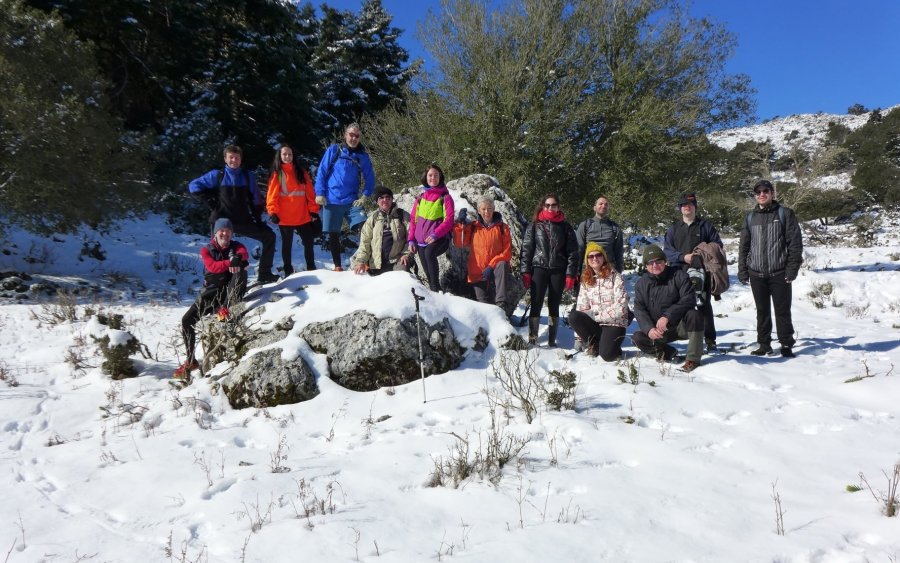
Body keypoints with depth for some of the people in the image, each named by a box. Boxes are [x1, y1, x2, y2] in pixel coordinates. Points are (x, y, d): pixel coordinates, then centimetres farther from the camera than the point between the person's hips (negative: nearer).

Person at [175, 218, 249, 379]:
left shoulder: (237, 246, 3)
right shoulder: (206, 250, 3)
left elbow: (244, 255, -22)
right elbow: (212, 266, -19)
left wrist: (238, 259, -48)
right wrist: (230, 263, -39)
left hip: (231, 290, -2)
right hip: (211, 291, 2)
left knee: (241, 270, -29)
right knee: (187, 320, -8)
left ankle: (226, 307, -39)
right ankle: (190, 361, 5)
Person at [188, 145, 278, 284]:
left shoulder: (248, 176, 6)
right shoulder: (217, 175, 0)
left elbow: (256, 200, 10)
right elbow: (193, 186, 2)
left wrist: (258, 218, 1)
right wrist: (210, 202, -4)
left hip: (244, 221, 3)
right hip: (221, 221, -3)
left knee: (269, 236, -3)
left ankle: (264, 273, 4)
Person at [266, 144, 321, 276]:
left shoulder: (301, 172, 10)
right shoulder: (277, 173, 2)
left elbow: (310, 192, 7)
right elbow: (272, 195, -5)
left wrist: (313, 210, 2)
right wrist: (273, 212, -15)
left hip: (303, 216, 3)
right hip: (285, 218, -3)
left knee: (309, 242, 7)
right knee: (287, 244, 8)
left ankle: (311, 269, 19)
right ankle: (288, 272, 16)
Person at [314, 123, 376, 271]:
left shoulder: (363, 156, 4)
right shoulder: (333, 150, 0)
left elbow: (369, 178, 8)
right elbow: (321, 172, 1)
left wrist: (365, 196, -4)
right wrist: (319, 193, -5)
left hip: (352, 201, 0)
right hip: (332, 201, 0)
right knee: (333, 235, 7)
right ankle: (337, 266, 20)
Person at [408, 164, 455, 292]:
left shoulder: (445, 197, 2)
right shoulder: (421, 198, 15)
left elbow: (449, 220, -7)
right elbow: (413, 219, 16)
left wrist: (435, 234, -21)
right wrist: (411, 239, 4)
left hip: (439, 239, -5)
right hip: (420, 240, 5)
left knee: (429, 252, -35)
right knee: (428, 273, 0)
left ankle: (436, 288, -36)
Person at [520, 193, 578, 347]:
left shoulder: (565, 227, 7)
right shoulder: (534, 226, 7)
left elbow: (573, 252, 4)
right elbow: (526, 249, 4)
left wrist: (570, 275, -3)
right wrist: (525, 272, -4)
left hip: (558, 271, 1)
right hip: (539, 269, -1)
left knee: (554, 306, 6)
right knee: (536, 305, -6)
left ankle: (552, 340, 12)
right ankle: (532, 339, -3)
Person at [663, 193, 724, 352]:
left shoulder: (705, 225, 11)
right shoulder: (674, 228, 14)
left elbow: (718, 244, 11)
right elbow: (667, 250, 7)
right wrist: (683, 257, -10)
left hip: (702, 272, -1)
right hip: (680, 273, 1)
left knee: (704, 306, 0)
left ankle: (710, 341, 6)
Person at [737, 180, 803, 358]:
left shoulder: (784, 214, 1)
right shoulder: (751, 218, 12)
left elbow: (795, 242, -4)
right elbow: (744, 246, 14)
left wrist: (792, 268, -12)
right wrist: (742, 270, 6)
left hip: (779, 273, -3)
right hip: (757, 274, 3)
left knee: (782, 311, 2)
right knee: (762, 311, 10)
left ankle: (786, 344, 12)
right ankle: (764, 344, 18)